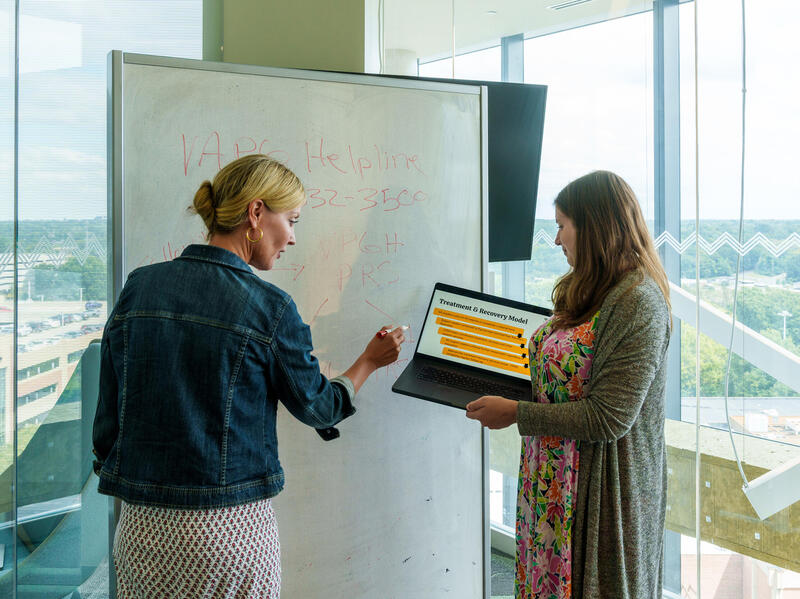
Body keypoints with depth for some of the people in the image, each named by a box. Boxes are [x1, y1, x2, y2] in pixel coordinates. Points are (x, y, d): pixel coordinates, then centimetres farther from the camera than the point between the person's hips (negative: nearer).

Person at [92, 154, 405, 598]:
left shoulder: (139, 287, 0)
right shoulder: (268, 307, -13)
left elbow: (108, 413, 5)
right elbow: (317, 407, 1)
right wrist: (370, 360, 17)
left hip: (141, 527, 5)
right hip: (231, 527, -4)